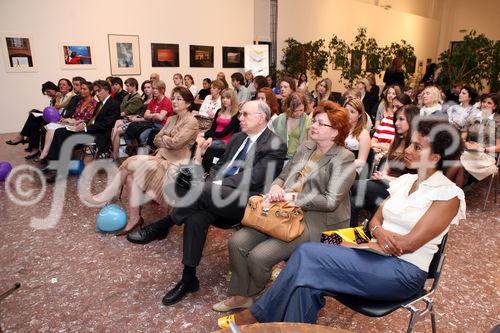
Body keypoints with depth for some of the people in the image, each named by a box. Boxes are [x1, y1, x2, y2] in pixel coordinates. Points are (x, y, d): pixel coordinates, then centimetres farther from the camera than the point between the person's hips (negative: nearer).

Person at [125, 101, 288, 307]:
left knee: (202, 189, -31)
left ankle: (161, 227, -10)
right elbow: (219, 166, 21)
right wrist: (209, 185, -1)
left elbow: (252, 178, -15)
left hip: (243, 201, -6)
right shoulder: (237, 138, 19)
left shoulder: (275, 146, -5)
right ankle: (189, 280, -7)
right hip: (217, 195, 7)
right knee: (196, 218, -23)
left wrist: (213, 186, -17)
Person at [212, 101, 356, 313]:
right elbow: (283, 176, 18)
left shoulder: (344, 159, -6)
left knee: (259, 256, -20)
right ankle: (240, 295, 10)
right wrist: (276, 188, -6)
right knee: (237, 242, -11)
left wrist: (292, 196, -16)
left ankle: (253, 298, 12)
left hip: (313, 221, -6)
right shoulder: (305, 147, 14)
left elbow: (330, 201, -16)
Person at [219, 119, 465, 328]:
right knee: (309, 280, -23)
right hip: (376, 256, 6)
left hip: (404, 271, -6)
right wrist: (380, 232, -13)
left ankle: (257, 316, -9)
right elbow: (375, 219, 12)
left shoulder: (449, 194, -9)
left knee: (308, 254, -24)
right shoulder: (405, 180, 12)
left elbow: (409, 244, -16)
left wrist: (353, 247, -12)